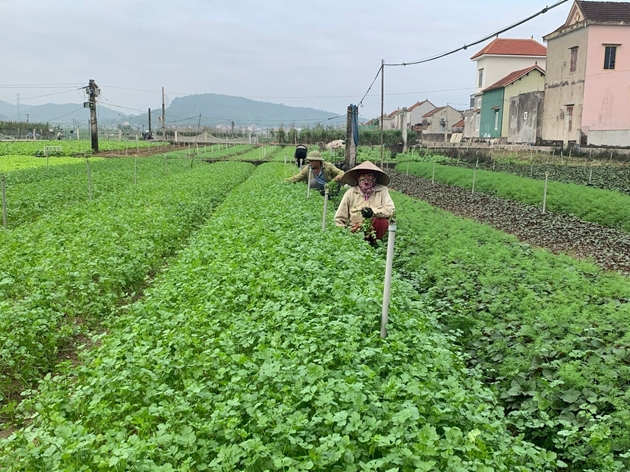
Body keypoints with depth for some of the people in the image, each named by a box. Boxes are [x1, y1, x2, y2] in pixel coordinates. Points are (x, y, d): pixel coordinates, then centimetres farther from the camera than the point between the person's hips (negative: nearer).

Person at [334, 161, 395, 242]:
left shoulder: (382, 190, -1)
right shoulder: (350, 193, -1)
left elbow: (390, 209, -14)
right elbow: (339, 219, 2)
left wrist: (373, 212, -28)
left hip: (375, 230, 1)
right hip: (355, 231, -1)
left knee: (383, 221, -28)